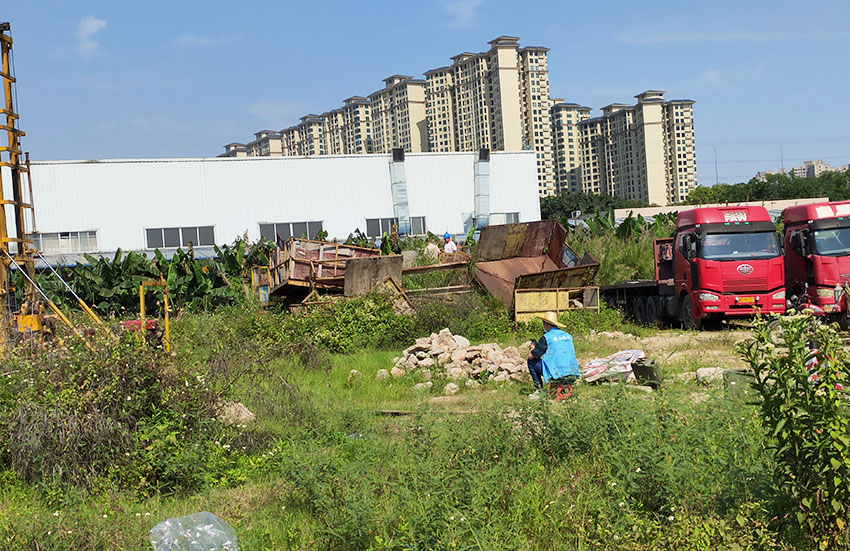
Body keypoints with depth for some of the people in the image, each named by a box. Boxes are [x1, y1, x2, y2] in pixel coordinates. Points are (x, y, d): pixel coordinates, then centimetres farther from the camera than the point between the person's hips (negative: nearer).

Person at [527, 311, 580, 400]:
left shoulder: (546, 337, -5)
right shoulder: (568, 335, 14)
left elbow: (531, 356, -1)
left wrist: (533, 347, 22)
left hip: (558, 375, -6)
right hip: (573, 376, 6)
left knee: (531, 361, 11)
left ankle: (540, 390, 9)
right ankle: (566, 387, 22)